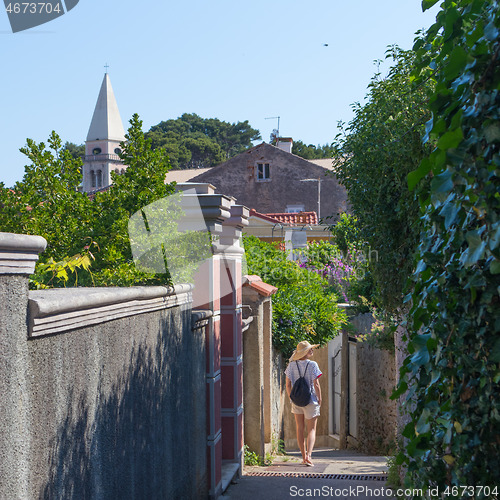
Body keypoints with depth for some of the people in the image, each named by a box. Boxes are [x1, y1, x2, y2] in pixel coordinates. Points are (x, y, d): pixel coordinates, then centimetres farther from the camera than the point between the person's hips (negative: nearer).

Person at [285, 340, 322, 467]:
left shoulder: (292, 365, -1)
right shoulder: (312, 365, -12)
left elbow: (288, 385, 2)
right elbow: (316, 385, -12)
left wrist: (291, 398, 13)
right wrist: (319, 399, -1)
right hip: (310, 401, -4)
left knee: (300, 429, 13)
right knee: (311, 429, 2)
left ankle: (304, 456, 18)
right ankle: (308, 455, -15)